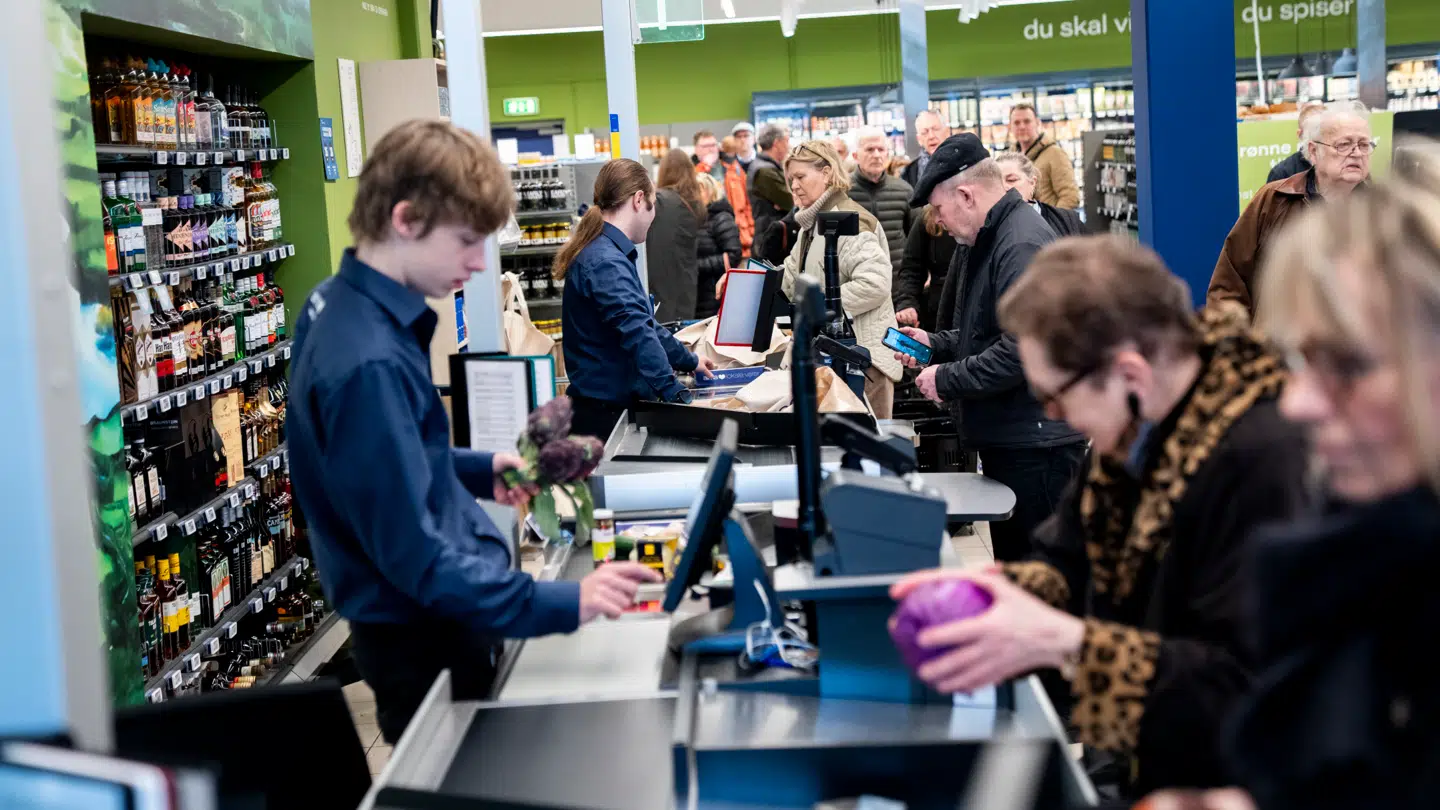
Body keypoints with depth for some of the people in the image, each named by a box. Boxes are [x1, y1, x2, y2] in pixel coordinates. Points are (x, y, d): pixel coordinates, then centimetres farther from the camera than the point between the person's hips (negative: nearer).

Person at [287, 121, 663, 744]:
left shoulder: (341, 304, 2)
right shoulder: (367, 364, -29)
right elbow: (413, 554, -29)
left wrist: (477, 470, 12)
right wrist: (564, 605, -30)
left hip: (438, 626, 9)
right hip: (426, 645, -9)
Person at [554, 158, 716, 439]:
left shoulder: (605, 252, 16)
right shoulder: (606, 263, -19)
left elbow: (644, 321, 28)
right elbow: (637, 334, -29)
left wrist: (689, 361, 35)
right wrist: (679, 396, -32)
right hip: (605, 412, -10)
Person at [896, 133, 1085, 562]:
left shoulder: (1022, 245, -20)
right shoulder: (991, 239, 15)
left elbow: (1022, 351, -27)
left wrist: (947, 379, -16)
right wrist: (936, 344, 12)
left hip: (1035, 442, -11)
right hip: (1006, 435, 11)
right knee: (1011, 563, 18)